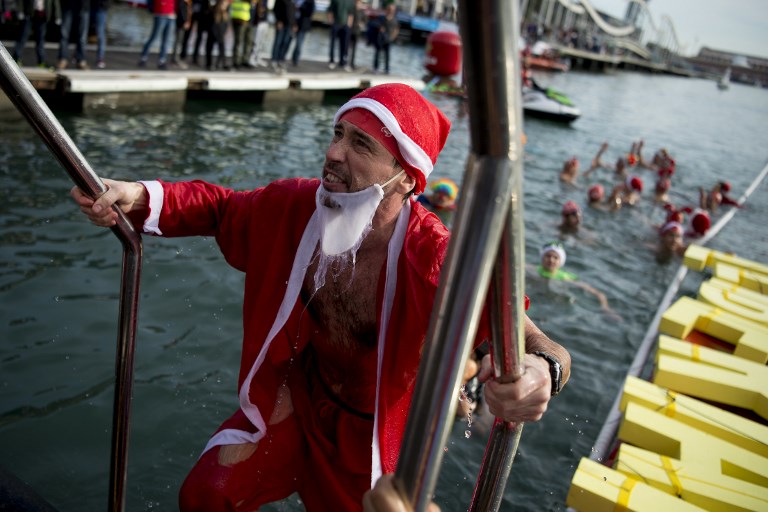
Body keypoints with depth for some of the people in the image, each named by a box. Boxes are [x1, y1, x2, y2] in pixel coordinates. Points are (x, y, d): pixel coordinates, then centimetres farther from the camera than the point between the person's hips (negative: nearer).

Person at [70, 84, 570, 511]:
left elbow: (519, 331, -41)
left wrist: (541, 371, -65)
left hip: (373, 426, -3)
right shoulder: (296, 206, -18)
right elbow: (218, 207, -3)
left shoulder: (435, 260, -34)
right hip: (300, 393, 4)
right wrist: (139, 197, -21)